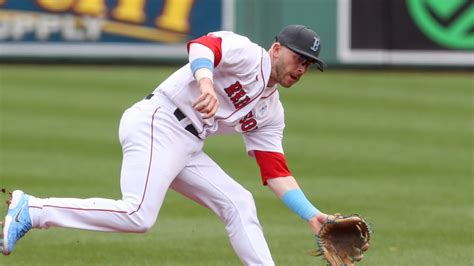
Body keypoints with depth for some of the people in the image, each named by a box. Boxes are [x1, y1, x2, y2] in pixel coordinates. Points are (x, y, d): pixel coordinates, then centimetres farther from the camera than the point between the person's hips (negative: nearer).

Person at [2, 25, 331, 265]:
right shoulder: (247, 53, -4)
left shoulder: (270, 112, 21)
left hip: (187, 148, 10)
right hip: (155, 125, -10)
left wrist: (312, 215, 9)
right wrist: (206, 82, -46)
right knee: (138, 215, -24)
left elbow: (276, 172, 18)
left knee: (238, 202, 5)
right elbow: (202, 46, -25)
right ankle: (31, 210, -18)